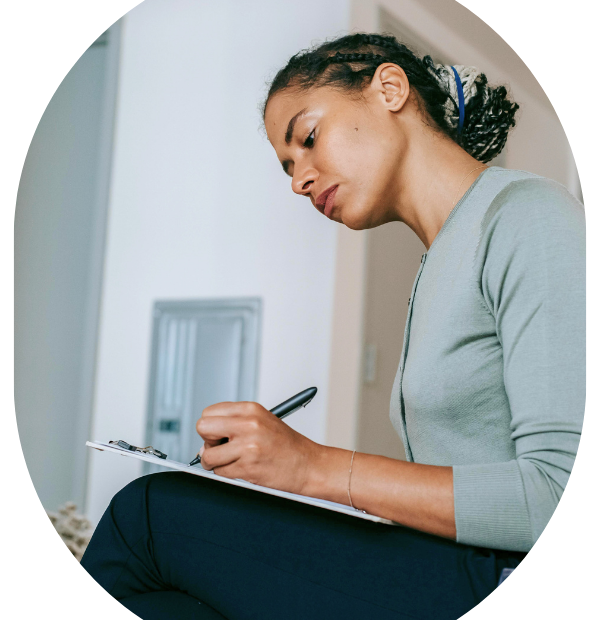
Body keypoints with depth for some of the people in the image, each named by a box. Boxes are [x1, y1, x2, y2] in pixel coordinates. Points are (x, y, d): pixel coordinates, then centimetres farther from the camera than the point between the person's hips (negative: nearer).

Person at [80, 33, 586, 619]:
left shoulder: (525, 214, -8)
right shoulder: (438, 272, 19)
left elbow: (561, 492, -18)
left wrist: (318, 468, -17)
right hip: (448, 572, 7)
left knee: (149, 511, -8)